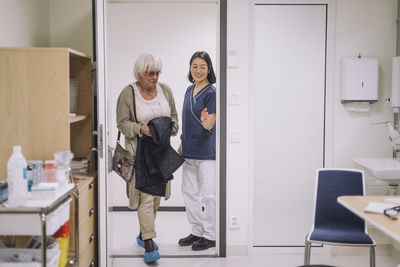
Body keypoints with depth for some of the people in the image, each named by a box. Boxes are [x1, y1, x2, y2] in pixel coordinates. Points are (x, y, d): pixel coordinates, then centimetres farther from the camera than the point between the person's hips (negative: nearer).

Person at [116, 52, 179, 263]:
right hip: (140, 150, -5)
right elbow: (122, 122, -6)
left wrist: (172, 126, -7)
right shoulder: (128, 93, -8)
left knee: (157, 194, 12)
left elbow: (174, 115, 14)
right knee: (146, 195, -10)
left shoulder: (165, 90, 6)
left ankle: (143, 233, 30)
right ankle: (148, 243, -4)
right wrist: (140, 128, -22)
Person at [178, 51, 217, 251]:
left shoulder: (212, 92, -11)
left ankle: (210, 236, 12)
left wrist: (205, 121, -40)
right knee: (189, 192, 14)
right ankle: (197, 232, 27)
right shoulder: (189, 90, 12)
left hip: (206, 151, -8)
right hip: (189, 151, 8)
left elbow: (210, 125, -18)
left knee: (208, 194, -1)